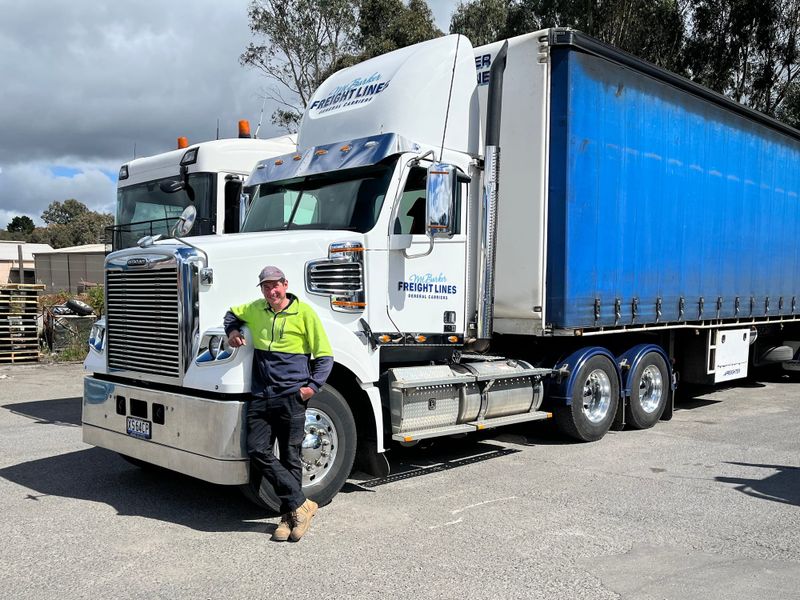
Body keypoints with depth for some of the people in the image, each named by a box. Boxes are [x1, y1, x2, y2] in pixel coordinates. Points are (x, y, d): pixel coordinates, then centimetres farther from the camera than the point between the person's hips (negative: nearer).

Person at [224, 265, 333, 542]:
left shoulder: (304, 312, -3)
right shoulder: (255, 310, 11)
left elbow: (324, 355, -1)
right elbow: (232, 313, 34)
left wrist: (313, 385, -12)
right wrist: (232, 331, 13)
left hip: (291, 397, -4)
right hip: (260, 397, 5)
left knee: (290, 459, 2)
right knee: (257, 450, -7)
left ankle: (289, 514, 14)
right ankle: (300, 504, -1)